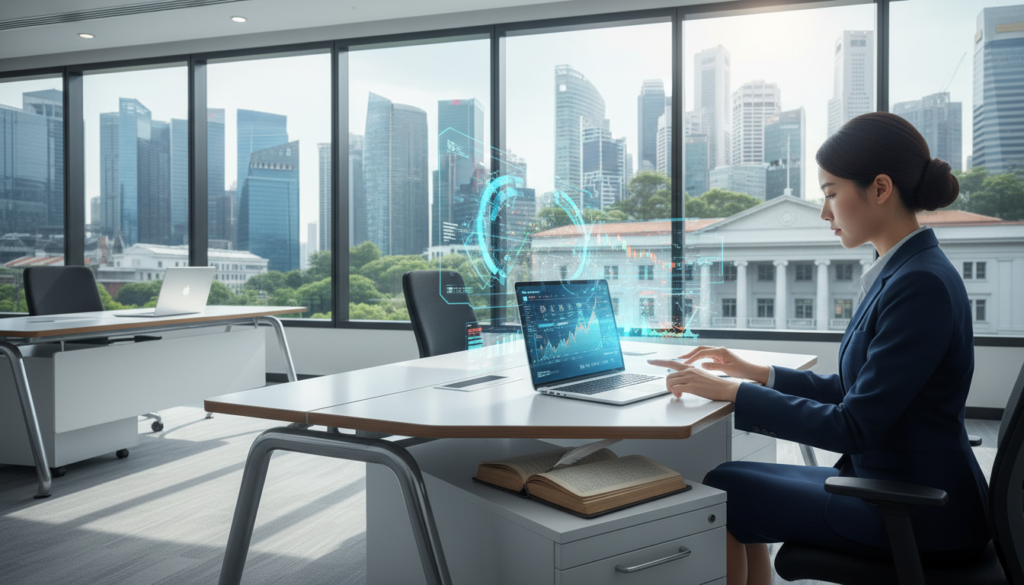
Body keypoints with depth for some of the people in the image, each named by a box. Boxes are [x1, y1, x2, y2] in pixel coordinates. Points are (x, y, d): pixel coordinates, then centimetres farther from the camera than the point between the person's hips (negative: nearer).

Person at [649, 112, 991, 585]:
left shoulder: (922, 283, -23)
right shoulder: (900, 273, 8)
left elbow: (853, 426, -24)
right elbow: (855, 391, 14)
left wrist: (730, 392, -19)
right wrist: (756, 373, 8)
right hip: (884, 481, 9)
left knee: (718, 493, -7)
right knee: (738, 484, 10)